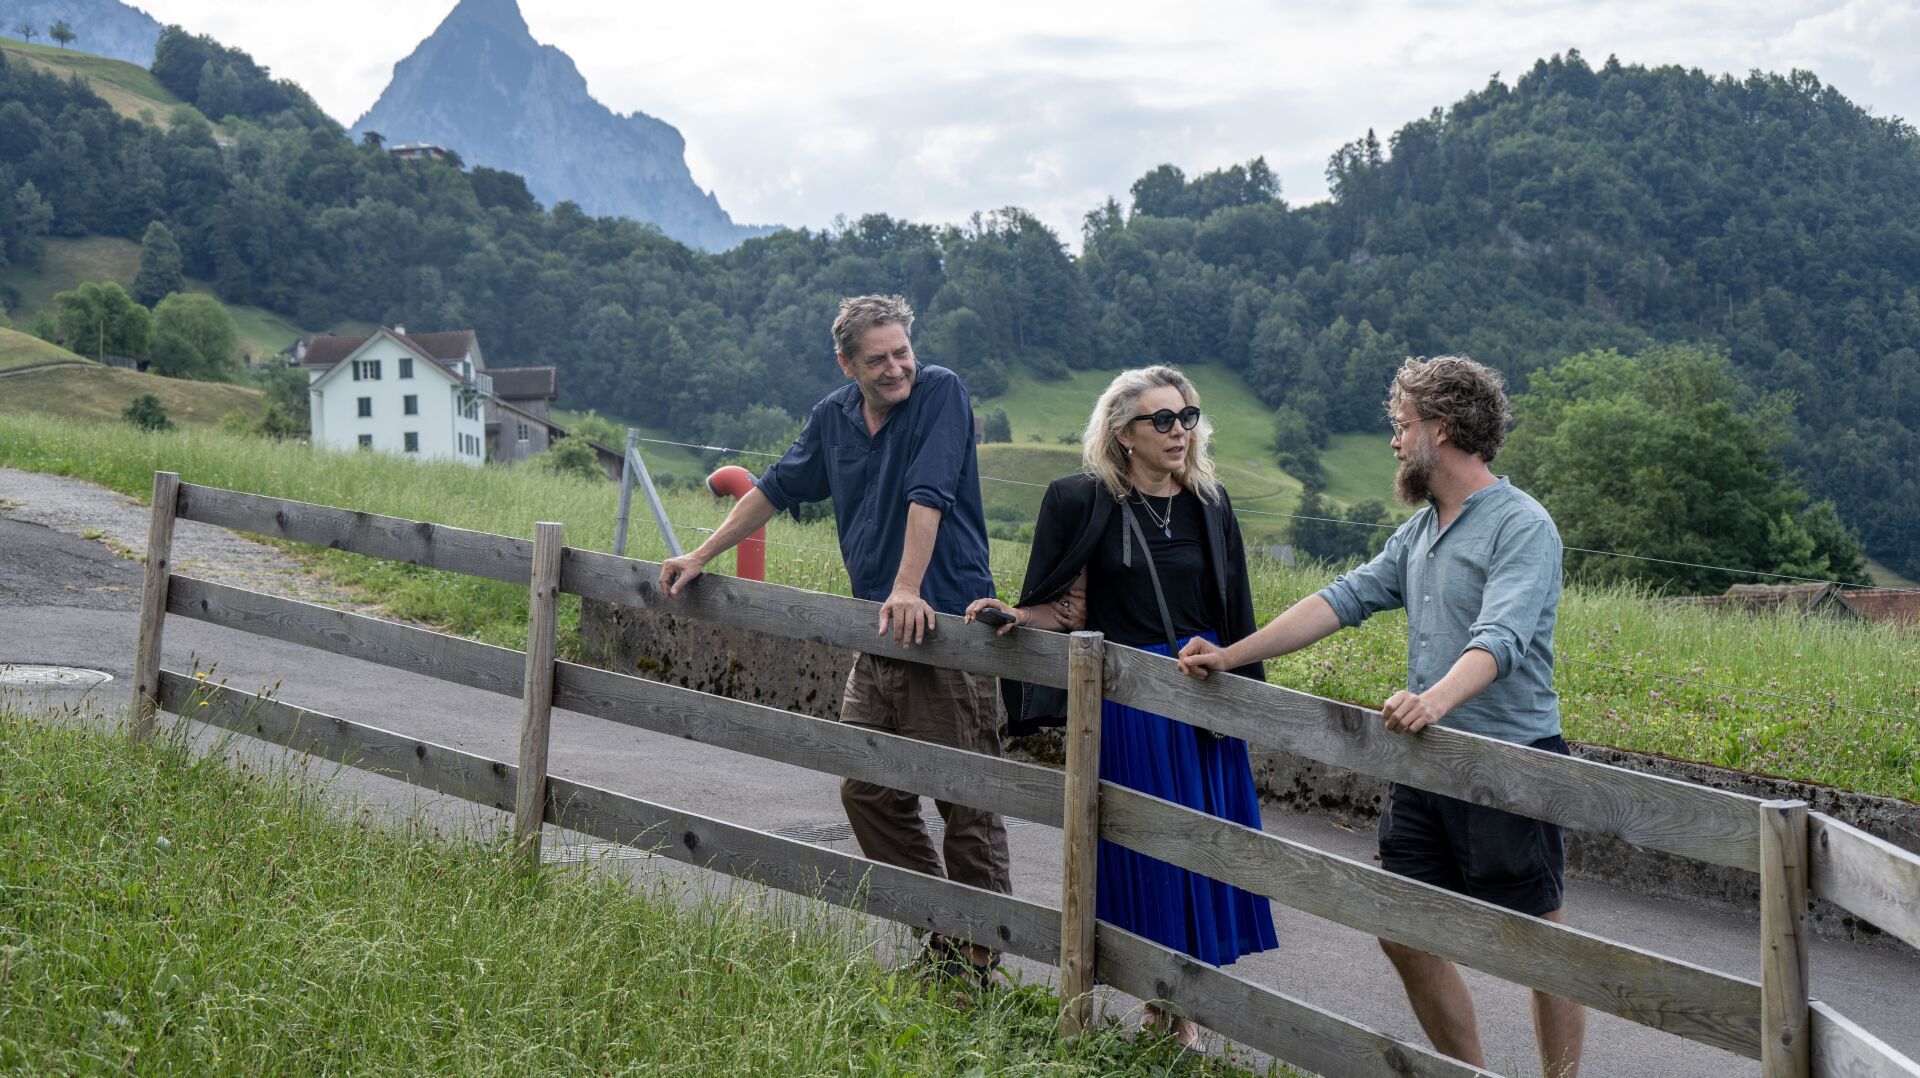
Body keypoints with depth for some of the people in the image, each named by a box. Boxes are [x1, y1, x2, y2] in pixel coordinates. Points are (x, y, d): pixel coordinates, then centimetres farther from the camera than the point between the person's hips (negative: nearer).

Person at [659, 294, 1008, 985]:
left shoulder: (940, 393, -8)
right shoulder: (833, 417, 12)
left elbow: (927, 495, -19)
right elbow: (777, 489, 24)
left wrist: (907, 590, -27)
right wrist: (700, 557, 24)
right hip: (878, 635, 8)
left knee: (966, 801, -5)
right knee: (868, 793, 10)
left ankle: (980, 966, 4)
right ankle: (941, 938, 21)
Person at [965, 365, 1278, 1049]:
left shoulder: (1209, 504, 6)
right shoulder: (1082, 502, -3)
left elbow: (1235, 609, 10)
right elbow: (1067, 608, 2)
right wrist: (1016, 615, -15)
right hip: (1127, 704, -3)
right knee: (1144, 851, 3)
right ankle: (1163, 1005, 18)